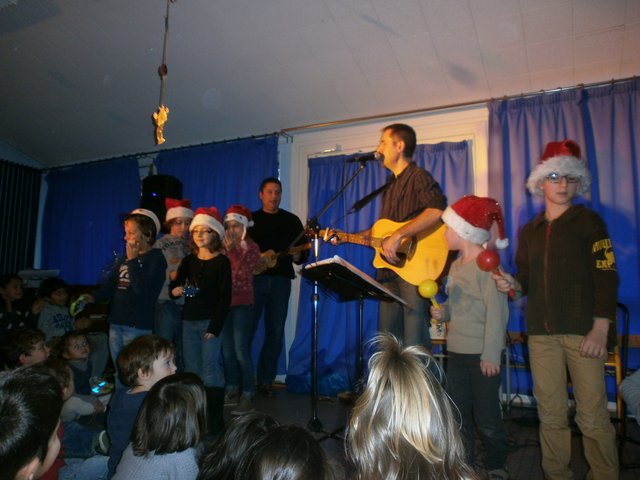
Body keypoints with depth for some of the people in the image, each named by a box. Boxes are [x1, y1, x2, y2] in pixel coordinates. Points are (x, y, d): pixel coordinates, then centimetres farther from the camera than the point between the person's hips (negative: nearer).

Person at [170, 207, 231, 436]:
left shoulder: (221, 262, -4)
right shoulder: (189, 260, 11)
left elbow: (225, 297, -9)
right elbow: (175, 285, 13)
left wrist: (215, 327, -14)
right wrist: (175, 290, -12)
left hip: (210, 321, -5)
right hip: (189, 321, 5)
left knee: (210, 371, -6)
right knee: (191, 370, 10)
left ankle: (215, 421, 3)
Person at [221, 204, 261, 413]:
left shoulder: (251, 247, -1)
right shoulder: (225, 247, 12)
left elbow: (242, 273, -16)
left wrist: (232, 249, -15)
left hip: (242, 304, -5)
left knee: (241, 351, -9)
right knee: (227, 351, 10)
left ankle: (248, 397, -2)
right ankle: (232, 392, 22)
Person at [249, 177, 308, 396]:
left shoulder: (292, 220, 12)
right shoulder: (250, 219, 11)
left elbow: (303, 251, 10)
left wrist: (298, 256, -13)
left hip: (280, 280, 1)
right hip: (254, 278, -1)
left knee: (276, 331, 2)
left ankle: (266, 379, 12)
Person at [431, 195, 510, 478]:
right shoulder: (456, 265, 12)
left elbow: (496, 312, -19)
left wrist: (491, 354, -21)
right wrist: (442, 312, 0)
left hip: (481, 352, -8)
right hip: (456, 350, 8)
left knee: (487, 415, 6)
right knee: (458, 412, 15)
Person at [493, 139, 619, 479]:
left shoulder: (588, 222, 4)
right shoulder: (529, 231, 15)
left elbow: (605, 276, -4)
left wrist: (601, 329, -13)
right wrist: (512, 284, -7)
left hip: (582, 330, -3)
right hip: (541, 332, 4)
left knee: (592, 416, -2)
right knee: (550, 414, 9)